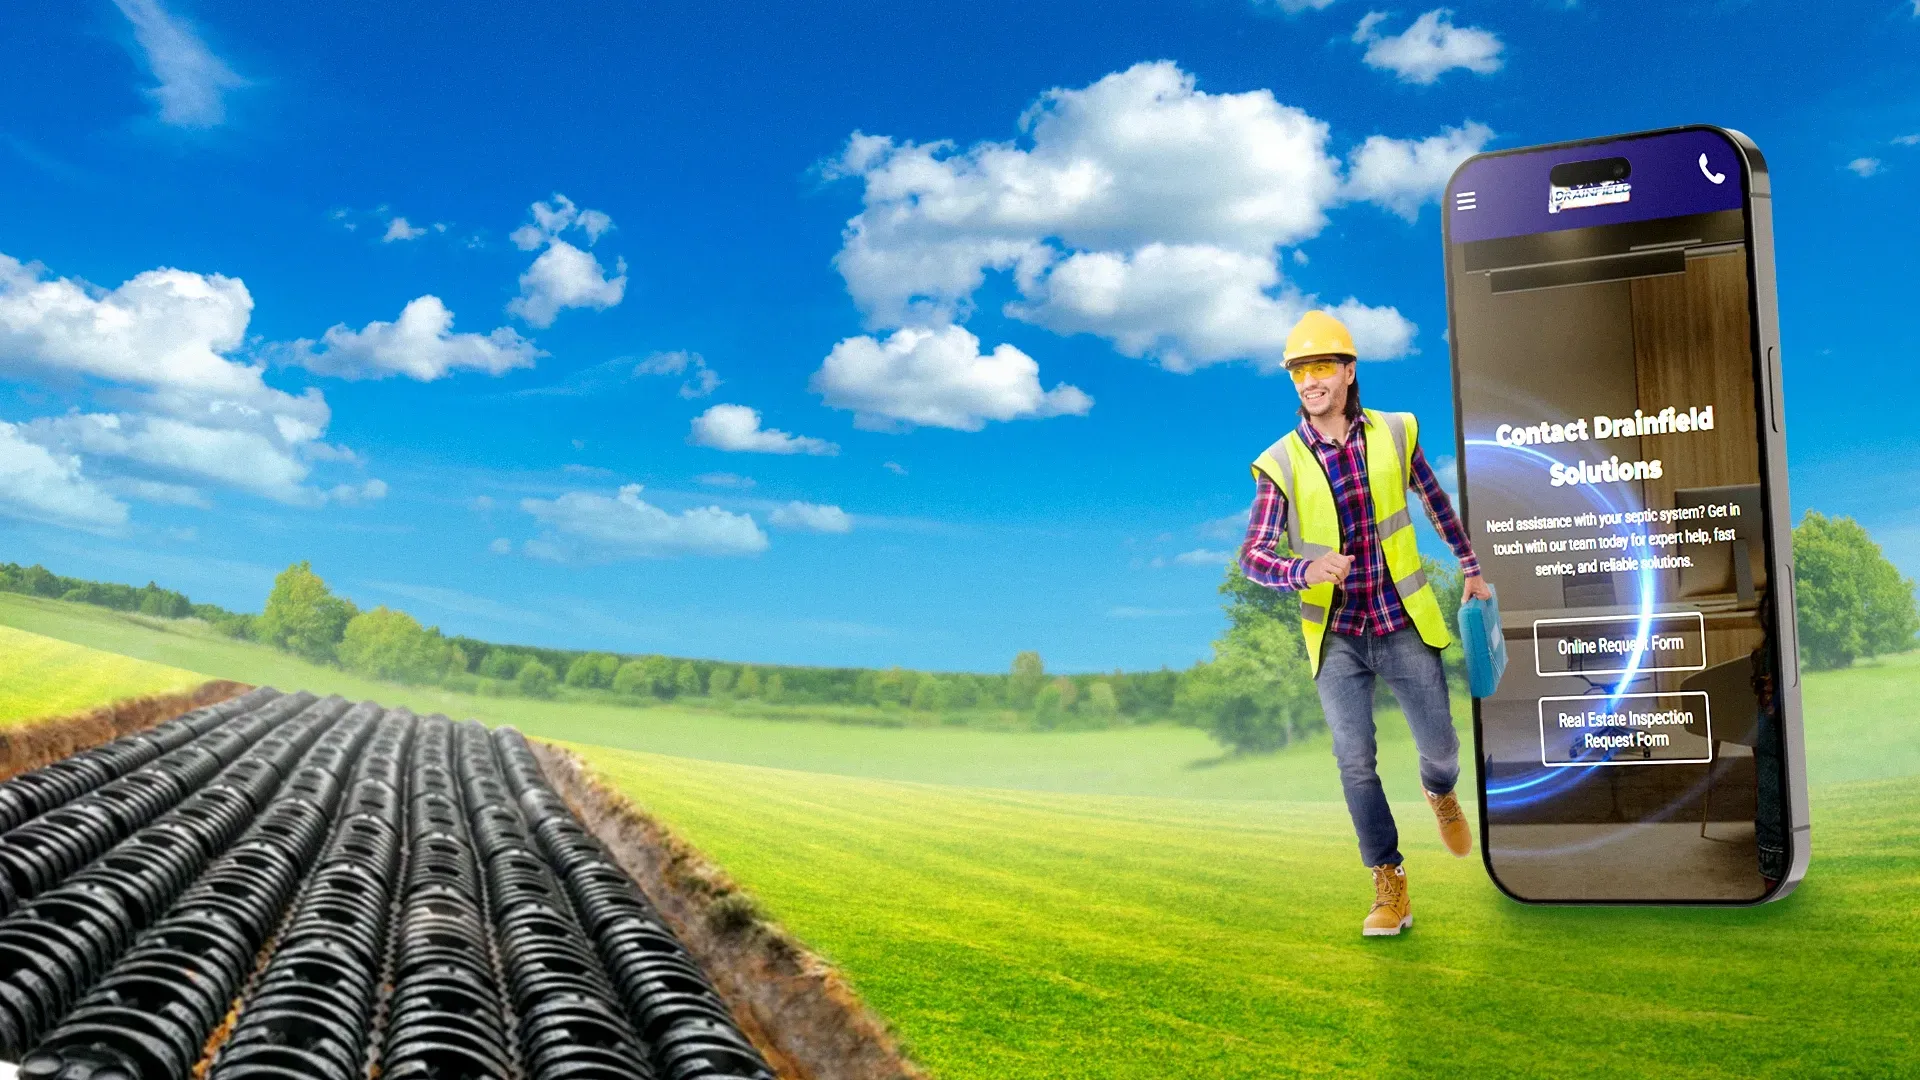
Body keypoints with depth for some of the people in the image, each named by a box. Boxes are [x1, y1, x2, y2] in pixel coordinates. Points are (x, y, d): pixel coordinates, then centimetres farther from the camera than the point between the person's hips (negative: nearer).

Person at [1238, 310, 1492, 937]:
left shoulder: (1395, 434, -5)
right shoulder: (1280, 464, -10)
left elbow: (1437, 503, 13)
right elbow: (1253, 556, -14)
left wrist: (1471, 569, 21)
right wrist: (1304, 570, -34)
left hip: (1404, 626, 1)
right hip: (1336, 638, -1)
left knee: (1440, 747, 9)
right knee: (1355, 763, -3)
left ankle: (1440, 794, 46)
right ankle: (1389, 885, 13)